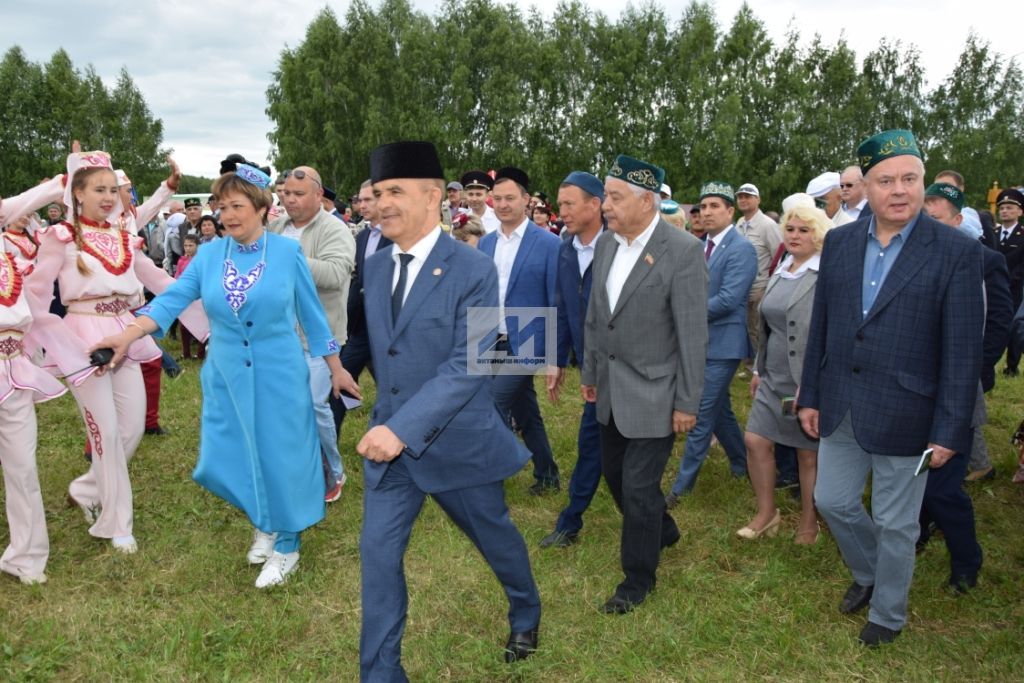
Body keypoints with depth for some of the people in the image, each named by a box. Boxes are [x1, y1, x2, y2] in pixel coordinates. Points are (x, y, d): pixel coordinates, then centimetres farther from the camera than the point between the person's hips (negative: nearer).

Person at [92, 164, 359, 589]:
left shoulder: (287, 252, -5)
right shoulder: (209, 255, 1)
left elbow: (311, 314, 1)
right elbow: (172, 300, -9)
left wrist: (336, 369, 4)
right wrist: (126, 336, -25)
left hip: (278, 374, -3)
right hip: (226, 376, 3)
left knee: (281, 456, 3)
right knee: (227, 459, 8)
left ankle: (286, 546, 22)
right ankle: (263, 523, 36)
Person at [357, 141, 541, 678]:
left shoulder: (474, 270, -17)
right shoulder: (375, 266, 3)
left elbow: (467, 367, -23)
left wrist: (402, 428, -28)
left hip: (458, 442, -4)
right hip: (390, 439, 5)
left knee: (493, 535, 17)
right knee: (378, 550, 3)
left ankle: (526, 615, 48)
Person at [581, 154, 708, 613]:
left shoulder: (683, 250, -18)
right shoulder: (606, 243, 3)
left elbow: (693, 333, -16)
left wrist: (687, 403, -14)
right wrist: (589, 373, 14)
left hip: (653, 393, -7)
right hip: (611, 388, 7)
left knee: (638, 486, 2)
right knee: (614, 473, 19)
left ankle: (638, 578, 25)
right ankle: (662, 531, 46)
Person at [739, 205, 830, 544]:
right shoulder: (780, 273, 10)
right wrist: (759, 369, 17)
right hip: (774, 378, 7)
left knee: (809, 454, 7)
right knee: (755, 441, 4)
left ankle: (808, 521, 26)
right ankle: (767, 512, 22)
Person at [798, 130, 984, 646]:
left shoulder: (957, 251, -11)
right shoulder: (840, 241, 2)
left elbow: (963, 351, -10)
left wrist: (950, 430, -12)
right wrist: (810, 396, 9)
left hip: (903, 415, -4)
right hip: (840, 408, 4)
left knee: (895, 524, 10)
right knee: (832, 501, 17)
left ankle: (888, 613, 36)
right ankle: (867, 573, 46)